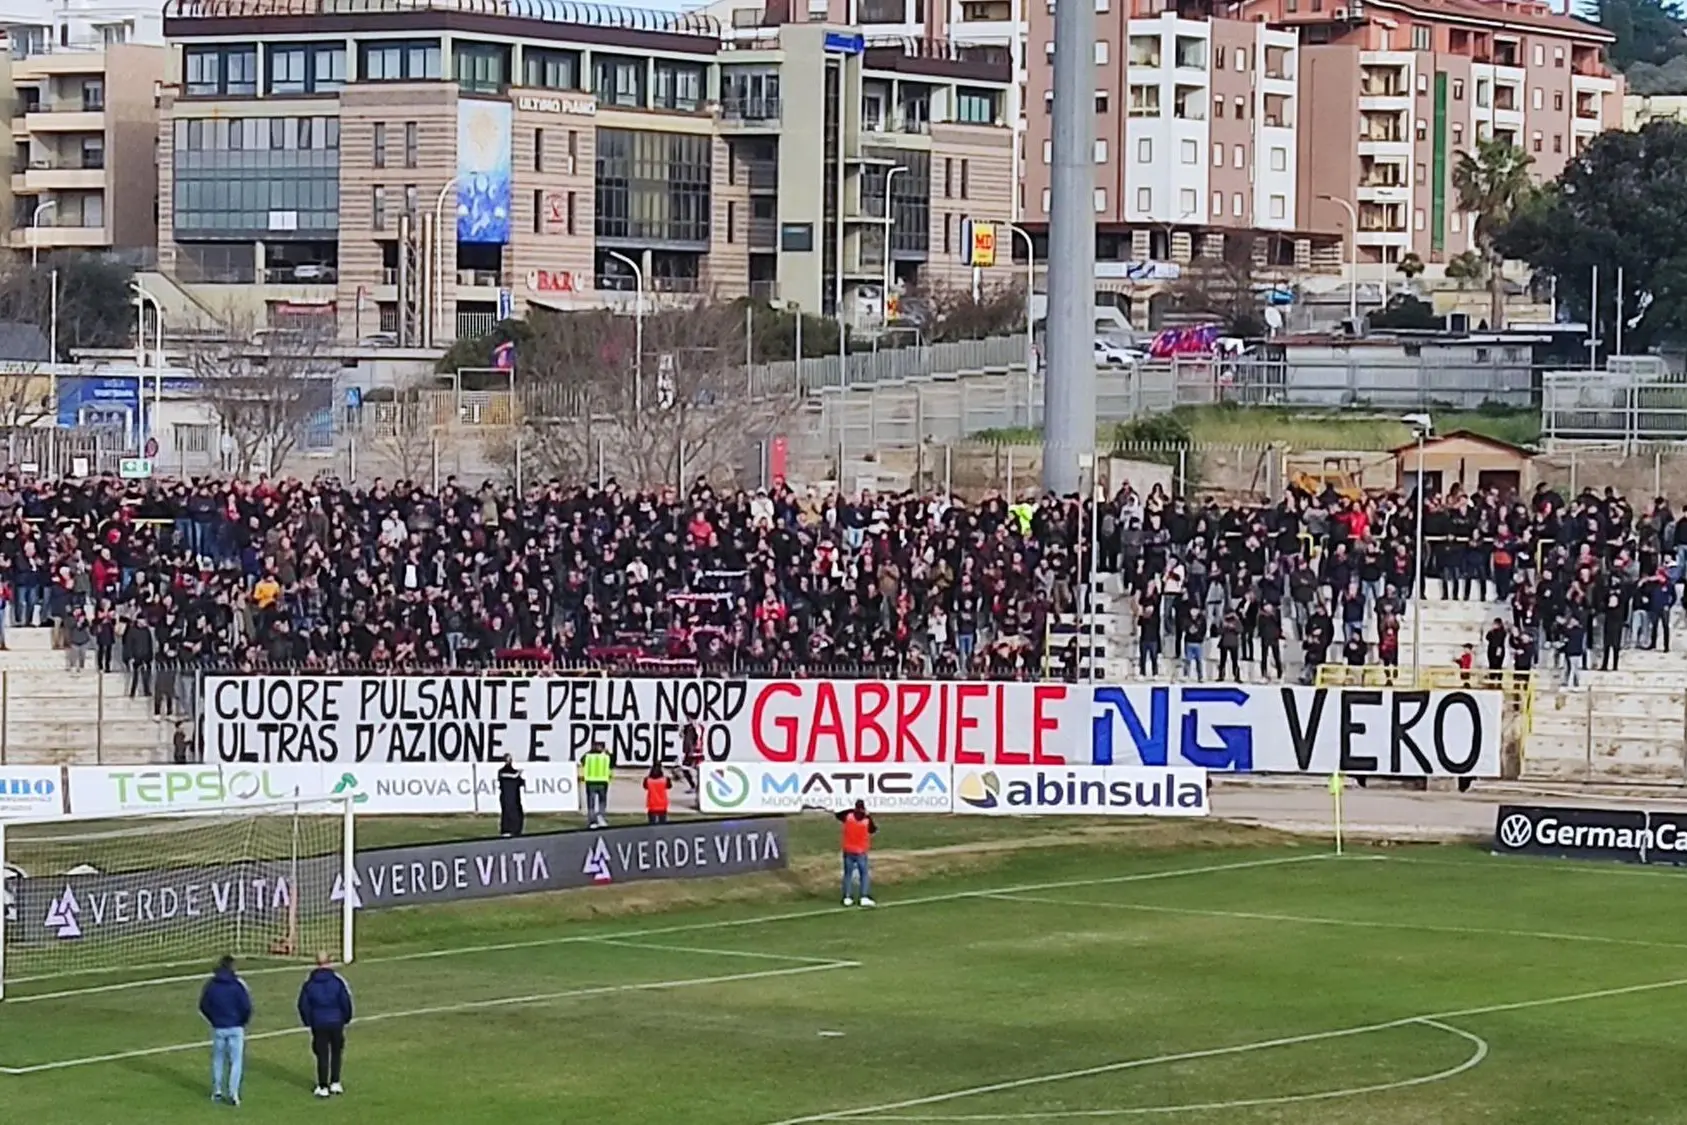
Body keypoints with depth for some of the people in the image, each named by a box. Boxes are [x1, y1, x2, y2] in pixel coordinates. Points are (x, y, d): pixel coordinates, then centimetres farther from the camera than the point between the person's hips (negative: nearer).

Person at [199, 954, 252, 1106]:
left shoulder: (211, 985, -4)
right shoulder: (237, 985, -13)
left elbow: (203, 1006, 2)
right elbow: (246, 1007, -14)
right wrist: (244, 1021, 6)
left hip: (218, 1029, 3)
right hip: (235, 1028, -3)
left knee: (218, 1059, 17)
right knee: (236, 1061, 4)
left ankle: (217, 1091, 23)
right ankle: (233, 1093, -2)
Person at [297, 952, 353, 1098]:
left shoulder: (309, 983, -2)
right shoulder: (337, 981, -8)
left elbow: (303, 1005, 1)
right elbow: (346, 1002, -7)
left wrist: (308, 1022, 14)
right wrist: (346, 1019, 9)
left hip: (318, 1024, 1)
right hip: (336, 1023, -1)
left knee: (322, 1055, 6)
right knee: (336, 1053, 16)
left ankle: (323, 1087, 6)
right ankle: (335, 1083, 17)